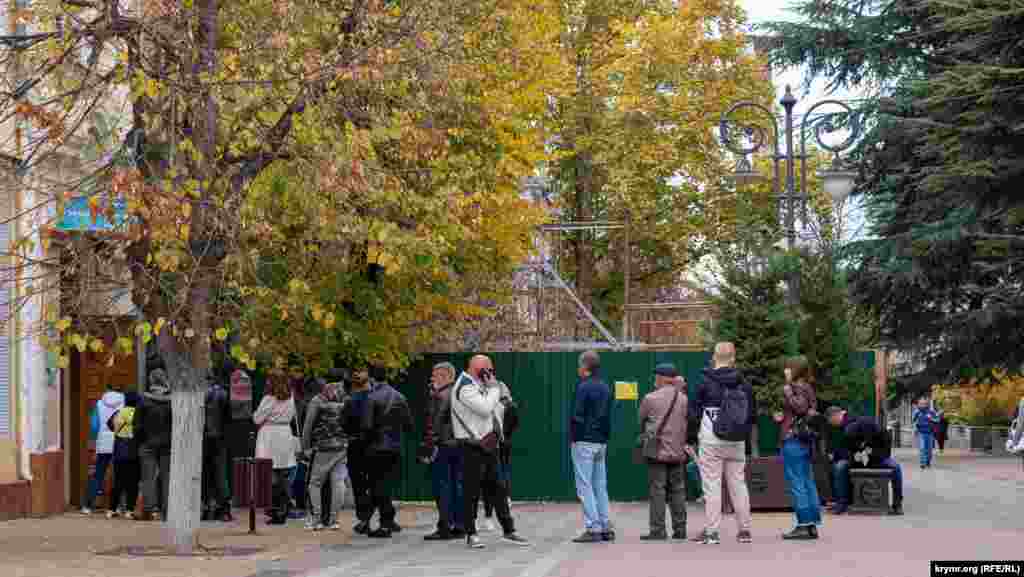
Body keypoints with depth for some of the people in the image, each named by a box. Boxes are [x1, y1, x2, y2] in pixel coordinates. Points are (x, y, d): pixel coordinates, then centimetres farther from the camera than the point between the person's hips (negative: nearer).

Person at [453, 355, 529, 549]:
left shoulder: (479, 385, 19)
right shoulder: (465, 388, -14)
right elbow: (485, 408, -23)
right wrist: (494, 388, -12)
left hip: (488, 444, 10)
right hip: (473, 446, -10)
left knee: (499, 489, 10)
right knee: (472, 491, -3)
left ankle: (508, 531, 14)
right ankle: (471, 535, 4)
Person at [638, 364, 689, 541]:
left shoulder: (650, 399, -8)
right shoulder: (684, 399, 3)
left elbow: (641, 421, 5)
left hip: (658, 451, -4)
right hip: (678, 452, 4)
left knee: (657, 492, -1)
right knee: (678, 491, 10)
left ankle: (658, 530, -3)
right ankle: (680, 529, 11)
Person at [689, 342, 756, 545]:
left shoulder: (706, 384, -7)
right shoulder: (744, 385, 4)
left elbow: (694, 414, -4)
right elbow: (752, 414, 11)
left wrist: (691, 439, 4)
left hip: (711, 442, -4)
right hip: (737, 444, 4)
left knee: (711, 486, -2)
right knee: (738, 484, 11)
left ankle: (711, 532, -4)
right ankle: (744, 530, 14)